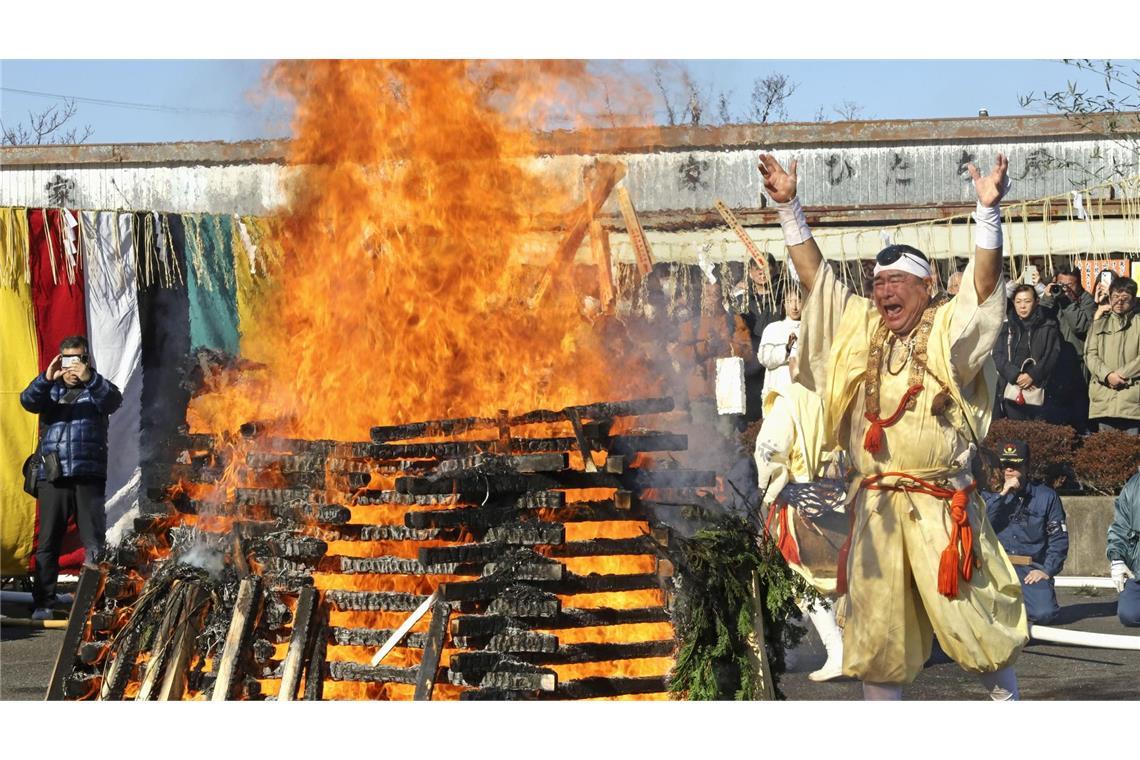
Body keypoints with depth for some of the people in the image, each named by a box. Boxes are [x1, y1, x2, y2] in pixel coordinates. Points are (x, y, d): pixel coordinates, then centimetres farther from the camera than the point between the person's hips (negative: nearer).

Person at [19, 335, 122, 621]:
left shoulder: (96, 389, 12)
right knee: (48, 543, 1)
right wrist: (47, 379, -26)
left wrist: (89, 378, -30)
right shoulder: (50, 390, 16)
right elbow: (28, 401, -5)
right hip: (52, 478, 2)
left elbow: (113, 399, -11)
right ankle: (43, 603, 4)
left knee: (95, 542, -5)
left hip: (89, 476, -1)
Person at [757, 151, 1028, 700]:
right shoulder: (861, 328, 13)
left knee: (970, 613, -4)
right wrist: (788, 207, 5)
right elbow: (813, 274, 12)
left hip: (941, 504, -4)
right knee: (875, 627, 7)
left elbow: (984, 283, -15)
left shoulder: (947, 333, 0)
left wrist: (988, 211, -27)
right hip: (877, 504, 5)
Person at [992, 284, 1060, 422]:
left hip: (1039, 391, -2)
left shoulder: (1048, 327, 8)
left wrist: (1032, 375, -13)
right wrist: (1015, 375, -10)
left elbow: (1052, 355, -1)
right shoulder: (1006, 327, 13)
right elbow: (998, 356, 4)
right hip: (1012, 392, 2)